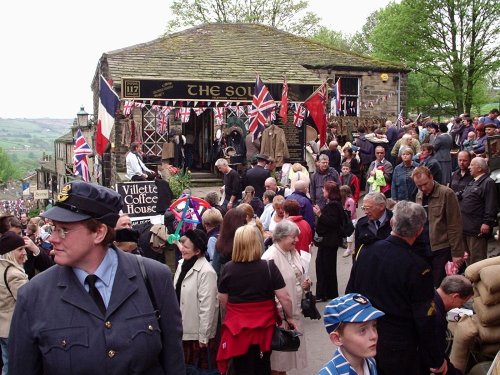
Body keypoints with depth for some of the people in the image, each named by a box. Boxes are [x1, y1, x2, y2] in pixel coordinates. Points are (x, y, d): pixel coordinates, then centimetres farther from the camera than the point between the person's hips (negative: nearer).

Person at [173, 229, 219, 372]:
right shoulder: (182, 264, 3)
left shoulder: (206, 272, -20)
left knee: (199, 369, 7)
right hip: (182, 329, 7)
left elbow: (207, 306, -18)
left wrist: (203, 336, -14)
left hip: (198, 333, -7)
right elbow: (177, 295, 10)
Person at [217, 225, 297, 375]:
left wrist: (226, 320, 17)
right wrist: (290, 317, 5)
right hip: (264, 326, 0)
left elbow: (223, 300, -1)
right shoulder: (269, 267, -15)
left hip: (237, 326, 0)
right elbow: (284, 297, -12)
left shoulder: (228, 268, -11)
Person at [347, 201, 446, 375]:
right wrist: (437, 360, -4)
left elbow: (350, 292, 2)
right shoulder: (418, 267, -23)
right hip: (398, 348, -4)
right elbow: (425, 320, -18)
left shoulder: (366, 250, -9)